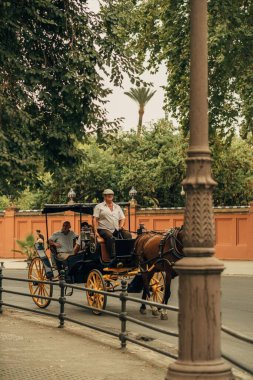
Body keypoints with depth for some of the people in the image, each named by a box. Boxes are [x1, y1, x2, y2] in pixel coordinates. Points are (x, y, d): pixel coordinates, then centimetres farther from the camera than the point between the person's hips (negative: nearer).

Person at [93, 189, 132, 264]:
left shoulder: (117, 207, 25)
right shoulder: (99, 206, 12)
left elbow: (122, 218, 22)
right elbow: (95, 219, 3)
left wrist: (121, 226, 0)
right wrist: (96, 231, -10)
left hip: (116, 230, 4)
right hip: (104, 229, -4)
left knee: (128, 235, -24)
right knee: (109, 236, -38)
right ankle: (113, 257, -45)